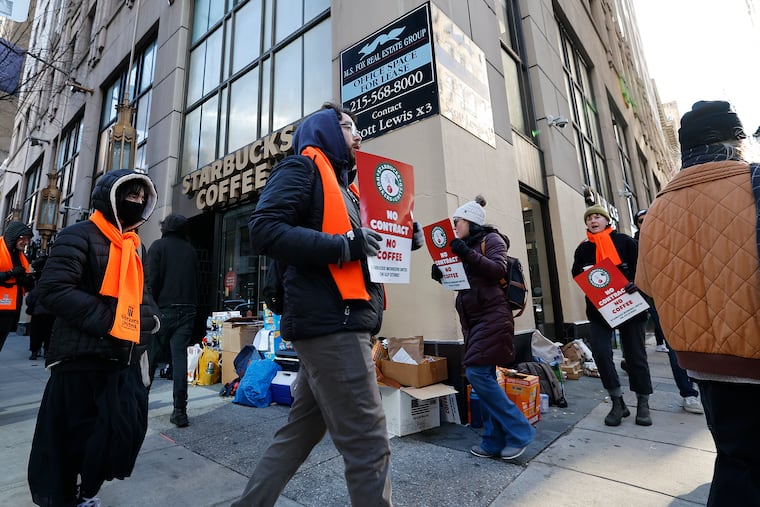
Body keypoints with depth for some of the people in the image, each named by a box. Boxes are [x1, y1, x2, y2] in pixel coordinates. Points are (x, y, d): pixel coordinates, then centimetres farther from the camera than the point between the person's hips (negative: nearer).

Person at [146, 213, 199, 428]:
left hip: (164, 308, -3)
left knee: (151, 356, 12)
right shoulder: (190, 249, 12)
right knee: (180, 357, 1)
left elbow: (153, 280, -7)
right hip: (187, 310, 3)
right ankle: (180, 410, -1)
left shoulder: (158, 246, 1)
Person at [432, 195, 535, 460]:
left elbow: (498, 270, -17)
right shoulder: (466, 247, 18)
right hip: (473, 319, 8)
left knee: (478, 373, -13)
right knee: (483, 377, 7)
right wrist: (442, 276, 1)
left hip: (492, 316, -8)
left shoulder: (492, 239, -2)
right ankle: (494, 441, 16)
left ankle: (519, 431, 3)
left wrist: (468, 254, -26)